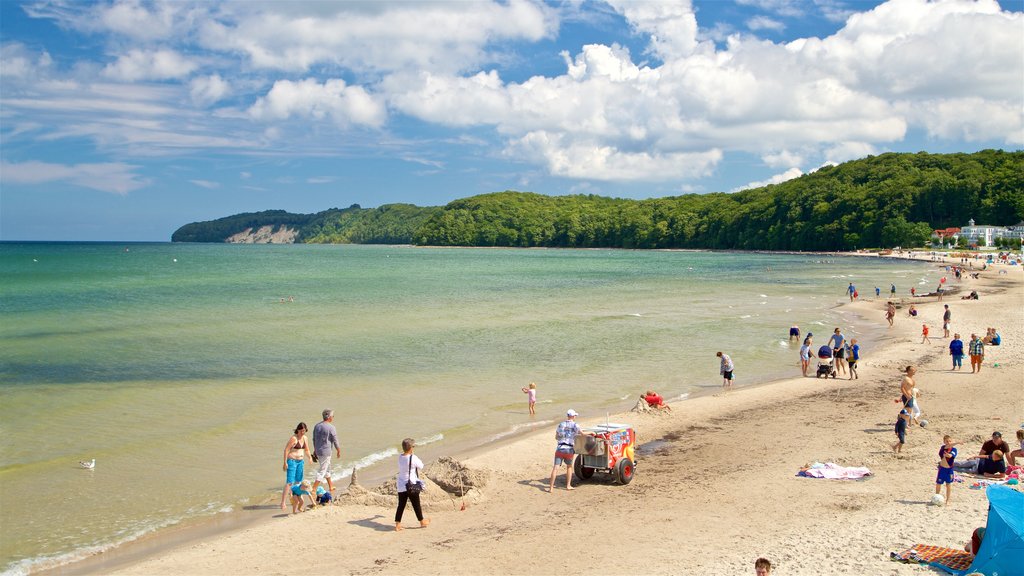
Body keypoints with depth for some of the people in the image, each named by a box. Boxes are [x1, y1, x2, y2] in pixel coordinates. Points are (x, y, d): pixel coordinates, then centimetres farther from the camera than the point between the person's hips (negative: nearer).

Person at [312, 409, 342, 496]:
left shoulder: (317, 426, 4)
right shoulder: (331, 428, -16)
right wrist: (338, 451, 3)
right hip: (326, 452, -8)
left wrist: (315, 450, 23)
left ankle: (331, 486, 37)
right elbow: (335, 441, -11)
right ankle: (314, 489, -5)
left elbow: (314, 439, 12)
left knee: (327, 468, 23)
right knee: (322, 471, -1)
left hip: (318, 451, 8)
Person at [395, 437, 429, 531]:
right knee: (416, 505, 11)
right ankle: (422, 522, 27)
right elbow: (421, 466, -4)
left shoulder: (400, 457, -1)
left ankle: (397, 524, 10)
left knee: (401, 505, 10)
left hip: (401, 486, 5)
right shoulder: (413, 458, -19)